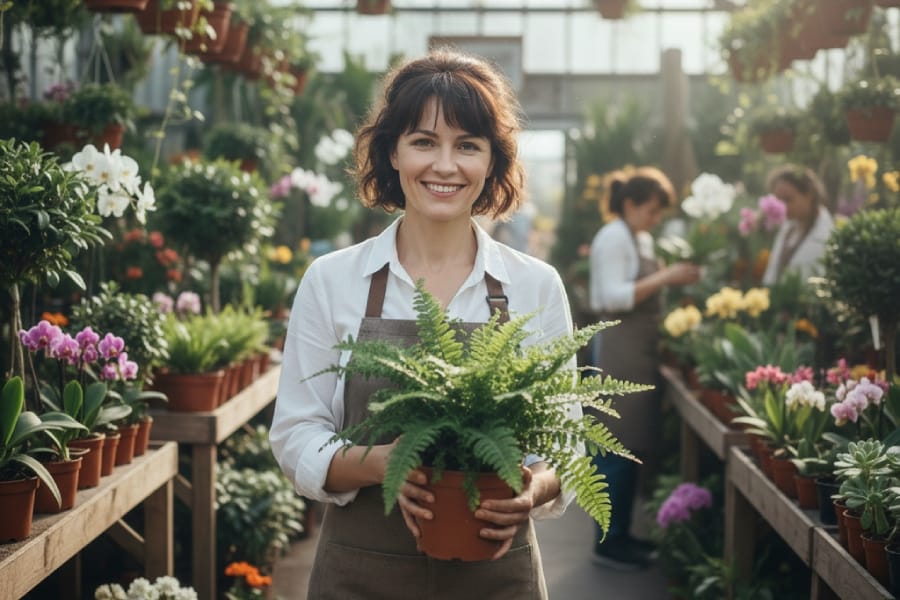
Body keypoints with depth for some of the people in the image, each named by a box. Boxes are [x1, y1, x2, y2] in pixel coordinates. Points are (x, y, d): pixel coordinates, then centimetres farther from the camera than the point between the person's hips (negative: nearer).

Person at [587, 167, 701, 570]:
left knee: (632, 446, 11)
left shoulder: (642, 239, 18)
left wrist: (674, 281, 10)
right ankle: (608, 543, -1)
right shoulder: (613, 238, -11)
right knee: (620, 447, -7)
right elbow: (614, 297, -21)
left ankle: (620, 534, 19)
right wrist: (665, 278, -22)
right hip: (619, 347, -10)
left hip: (640, 348, 10)